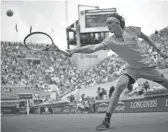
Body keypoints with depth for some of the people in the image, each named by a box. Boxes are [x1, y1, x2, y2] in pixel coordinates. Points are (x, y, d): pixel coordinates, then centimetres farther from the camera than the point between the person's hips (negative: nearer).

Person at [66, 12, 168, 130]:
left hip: (147, 65, 1)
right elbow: (93, 48, -29)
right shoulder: (110, 41, -15)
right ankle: (107, 120, -22)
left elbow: (145, 37, 6)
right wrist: (75, 50, -43)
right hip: (131, 68, -1)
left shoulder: (132, 30, -13)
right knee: (120, 85, -25)